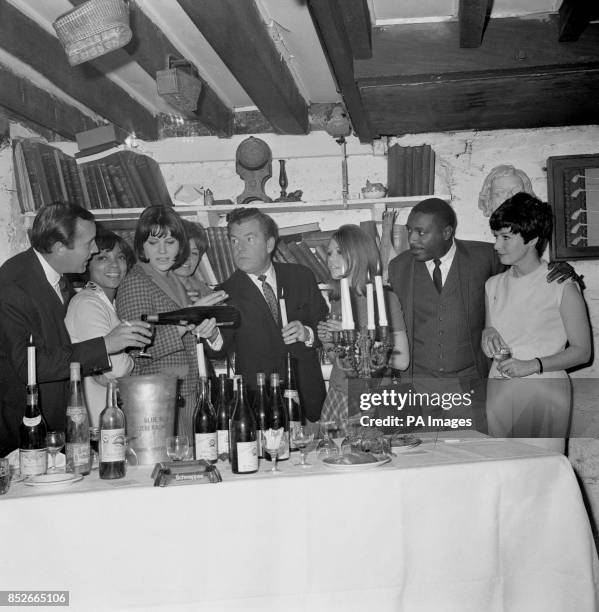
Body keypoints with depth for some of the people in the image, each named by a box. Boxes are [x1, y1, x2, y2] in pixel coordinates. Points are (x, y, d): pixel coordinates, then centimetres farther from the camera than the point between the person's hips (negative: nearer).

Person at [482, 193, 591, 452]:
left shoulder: (562, 287, -3)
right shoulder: (493, 285, 13)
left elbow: (581, 351, -2)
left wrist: (533, 365, -13)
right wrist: (487, 333, -2)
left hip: (543, 394, -4)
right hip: (499, 390, 4)